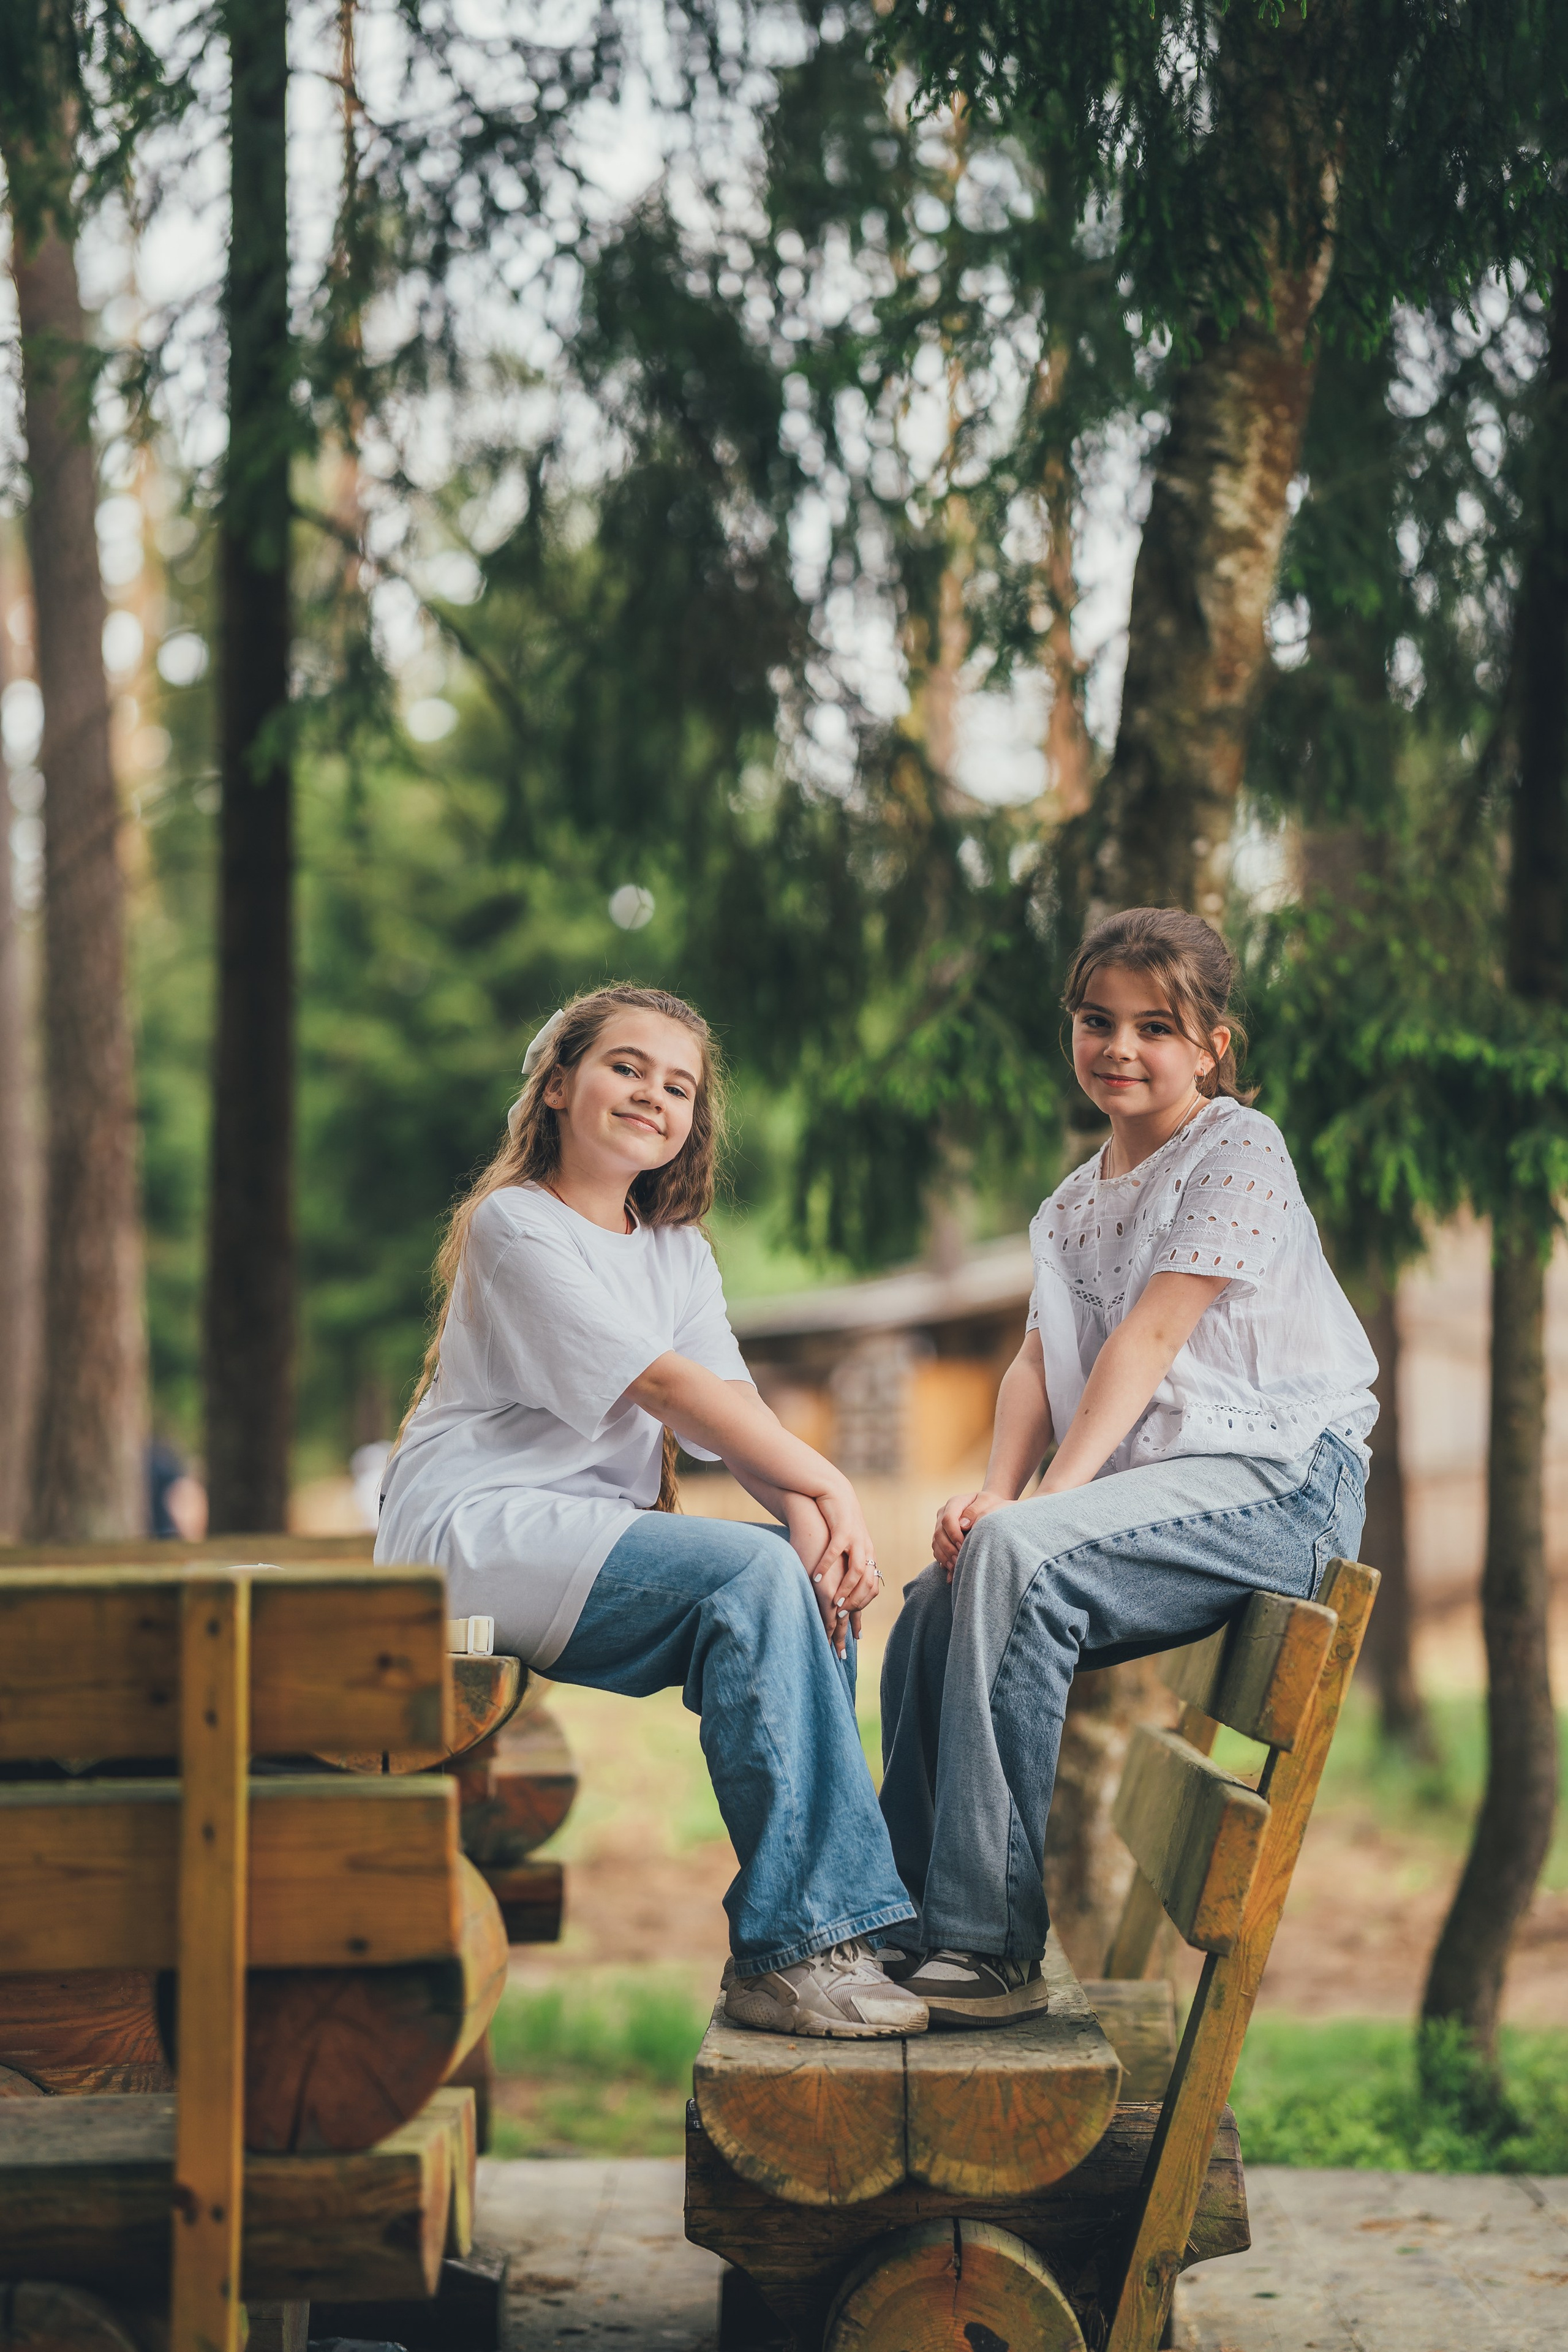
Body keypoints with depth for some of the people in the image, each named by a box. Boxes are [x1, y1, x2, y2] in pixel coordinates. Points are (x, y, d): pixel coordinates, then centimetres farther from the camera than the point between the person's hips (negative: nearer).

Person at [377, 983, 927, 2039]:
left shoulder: (679, 1251, 19)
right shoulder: (514, 1226, -6)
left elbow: (734, 1411, 2)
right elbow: (664, 1384, -16)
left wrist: (808, 1516, -18)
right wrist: (830, 1484, -19)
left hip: (592, 1540, 8)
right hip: (477, 1533, -8)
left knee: (813, 1578, -15)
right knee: (750, 1572, -27)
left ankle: (788, 1949, -16)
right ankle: (796, 1943, -29)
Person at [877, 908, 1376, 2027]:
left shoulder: (1239, 1150, -4)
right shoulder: (1073, 1204, 22)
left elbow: (1149, 1339, -13)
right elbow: (1039, 1361, 9)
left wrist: (1047, 1501, -21)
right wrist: (998, 1487, -11)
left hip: (1279, 1482, -8)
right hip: (1154, 1494, 8)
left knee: (1018, 1555, -30)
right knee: (936, 1606, -9)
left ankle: (993, 1945, -28)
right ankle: (915, 1925, 1)